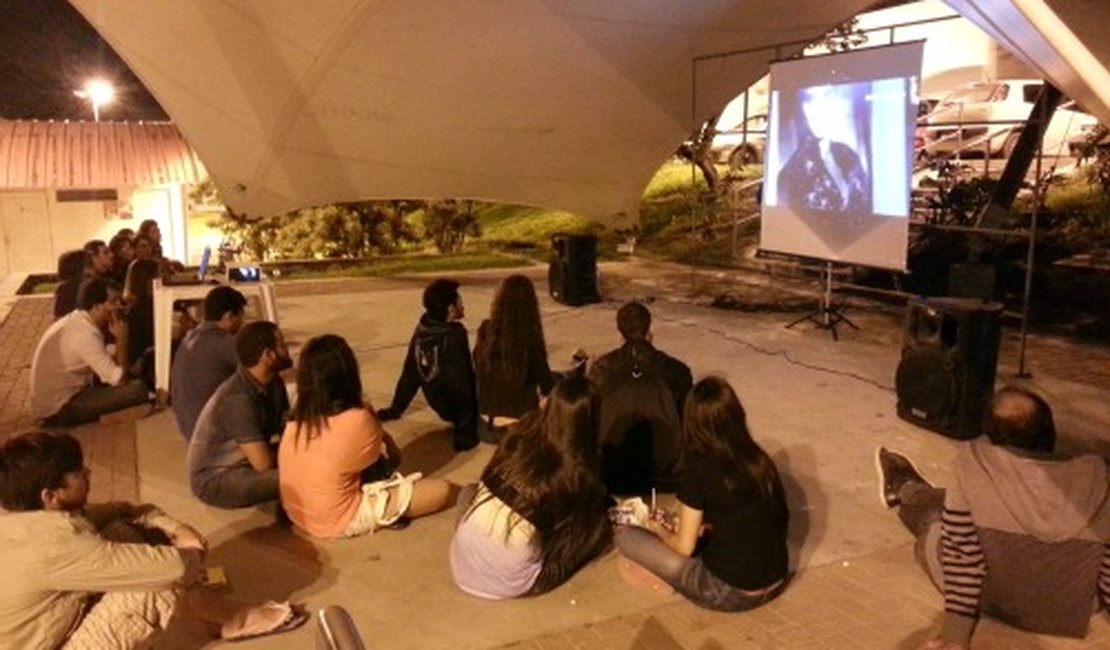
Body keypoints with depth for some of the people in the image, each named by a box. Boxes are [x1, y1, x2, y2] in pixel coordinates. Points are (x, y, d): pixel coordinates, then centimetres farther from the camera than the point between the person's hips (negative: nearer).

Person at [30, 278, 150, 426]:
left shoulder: (76, 320, 4)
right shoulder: (85, 334, -24)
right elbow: (119, 379, -25)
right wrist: (122, 338, -18)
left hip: (54, 400, 9)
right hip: (59, 409, -9)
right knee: (137, 389, -17)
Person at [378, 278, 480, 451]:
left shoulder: (422, 330, -3)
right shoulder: (454, 337, -26)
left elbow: (410, 373, 6)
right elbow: (462, 382, -23)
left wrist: (395, 409, 17)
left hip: (439, 402, 8)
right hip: (456, 404, -8)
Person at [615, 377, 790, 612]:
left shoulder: (699, 469, -16)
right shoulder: (759, 459, 0)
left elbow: (684, 547, -10)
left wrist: (660, 530, 10)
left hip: (730, 593, -7)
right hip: (776, 584, 7)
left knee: (625, 535, -2)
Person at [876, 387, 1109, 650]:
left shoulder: (975, 471, -24)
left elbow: (962, 556, -21)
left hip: (995, 602, -3)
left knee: (934, 523, 26)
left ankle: (904, 491, 62)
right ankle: (909, 492, 58)